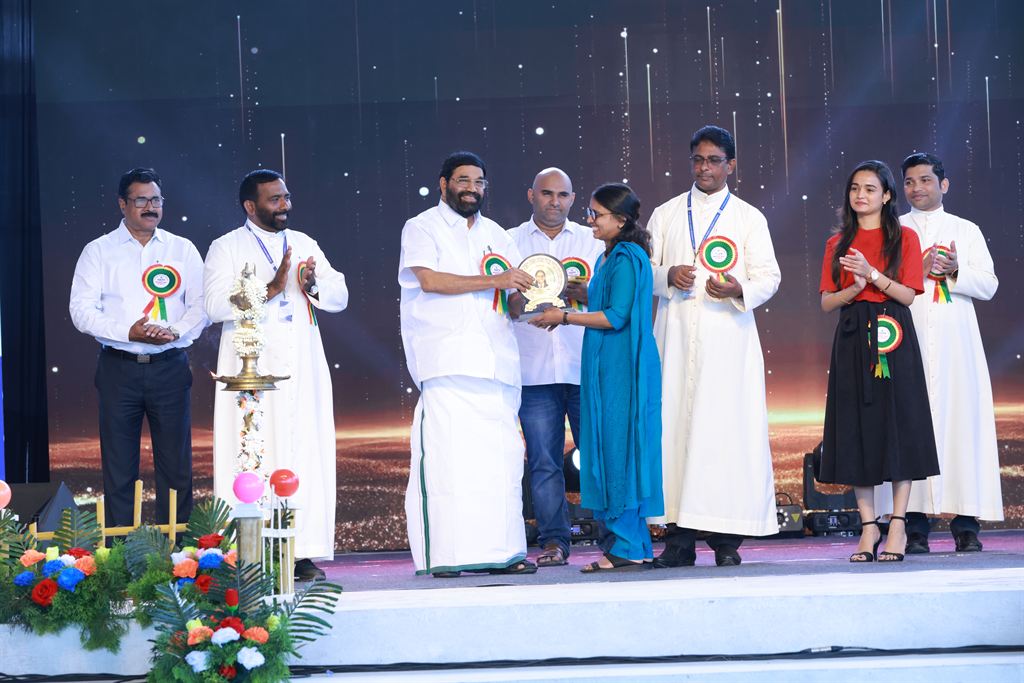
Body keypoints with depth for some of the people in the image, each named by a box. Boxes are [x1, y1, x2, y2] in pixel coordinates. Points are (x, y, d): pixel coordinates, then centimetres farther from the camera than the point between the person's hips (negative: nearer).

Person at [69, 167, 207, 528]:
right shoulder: (99, 251, 5)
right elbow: (81, 309, -2)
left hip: (170, 366, 1)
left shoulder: (183, 250, 10)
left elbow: (201, 305, 5)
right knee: (119, 467, 1)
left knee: (176, 463, 2)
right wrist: (128, 332, -15)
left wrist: (176, 332, -15)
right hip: (119, 367, -1)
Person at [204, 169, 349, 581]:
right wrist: (270, 288, -18)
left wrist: (314, 285, -9)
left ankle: (304, 553, 1)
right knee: (255, 459, -8)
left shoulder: (305, 245, 17)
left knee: (306, 455, -1)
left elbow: (339, 297, 12)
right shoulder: (226, 249, 3)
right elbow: (216, 305, -11)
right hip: (253, 369, -4)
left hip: (303, 367, 4)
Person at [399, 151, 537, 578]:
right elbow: (429, 280, -10)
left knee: (501, 458, -2)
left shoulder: (496, 236, 23)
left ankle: (501, 551, 1)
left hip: (495, 362, 5)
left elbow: (517, 296, 22)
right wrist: (494, 281, -13)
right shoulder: (421, 229, 6)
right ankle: (443, 555, -11)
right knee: (445, 455, -11)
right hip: (447, 362, -5)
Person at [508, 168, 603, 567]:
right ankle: (553, 541, 3)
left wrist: (582, 294, -11)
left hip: (586, 366, 0)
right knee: (544, 461, -2)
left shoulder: (592, 241, 15)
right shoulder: (510, 242, 12)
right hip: (534, 370, 0)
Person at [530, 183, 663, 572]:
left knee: (620, 450, -7)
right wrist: (571, 308, 12)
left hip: (623, 368, -10)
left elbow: (615, 316, -18)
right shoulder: (606, 259, 19)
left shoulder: (627, 258, -11)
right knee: (609, 452, 8)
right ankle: (636, 546, 12)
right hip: (604, 366, 10)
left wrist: (566, 317, -13)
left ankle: (626, 548, -4)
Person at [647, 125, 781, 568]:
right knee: (674, 426, -4)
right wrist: (667, 276, -7)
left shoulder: (749, 218, 10)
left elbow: (768, 277, 5)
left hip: (728, 336, -2)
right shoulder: (664, 215, 17)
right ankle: (679, 537, -2)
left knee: (727, 428, -7)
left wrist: (739, 290, -16)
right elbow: (644, 270, 16)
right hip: (675, 336, 2)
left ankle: (726, 539, -6)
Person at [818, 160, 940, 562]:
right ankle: (868, 526, 6)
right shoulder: (837, 244, 12)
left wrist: (872, 274, -17)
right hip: (852, 341, 3)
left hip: (893, 339, -3)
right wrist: (854, 288, -13)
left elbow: (908, 294, -4)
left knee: (898, 427, -5)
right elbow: (827, 303, 6)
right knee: (857, 431, 1)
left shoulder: (904, 238, 4)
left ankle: (897, 527, -2)